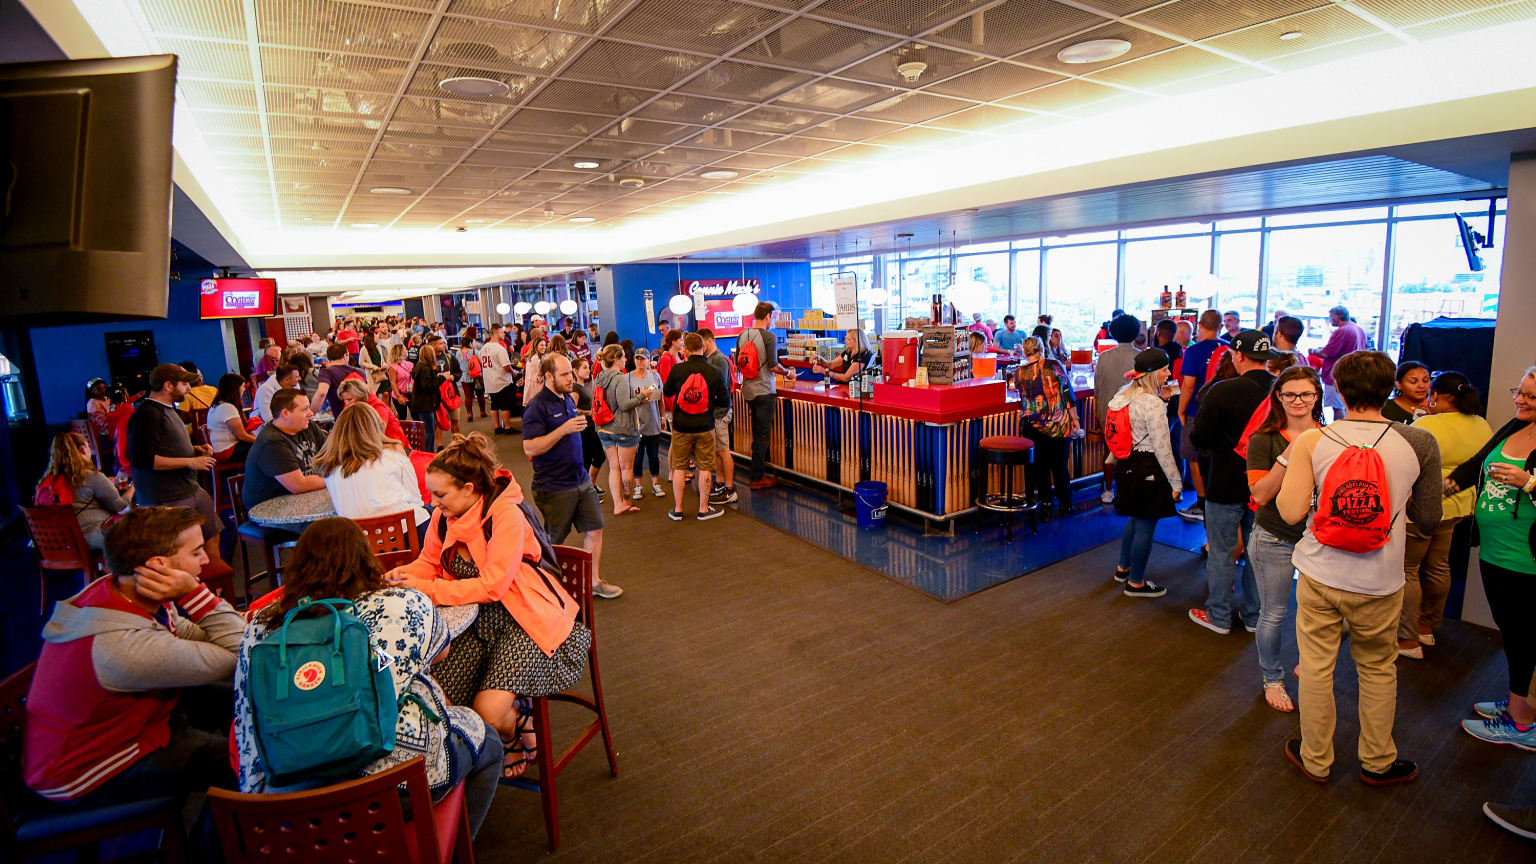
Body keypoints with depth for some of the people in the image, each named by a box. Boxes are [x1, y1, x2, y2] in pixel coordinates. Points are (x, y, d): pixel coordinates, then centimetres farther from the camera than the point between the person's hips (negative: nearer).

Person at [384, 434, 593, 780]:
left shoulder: (506, 515, -22)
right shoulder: (444, 516, 0)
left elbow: (493, 585, -25)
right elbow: (429, 562, 13)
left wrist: (428, 589, -24)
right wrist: (404, 574, -9)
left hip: (525, 619, -7)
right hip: (480, 619, 7)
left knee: (489, 711, -20)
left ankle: (521, 737, 18)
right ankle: (514, 710, 22)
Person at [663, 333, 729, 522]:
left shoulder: (677, 370, -9)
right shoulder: (714, 372, -9)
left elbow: (666, 391, 9)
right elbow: (726, 401, -4)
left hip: (681, 426, 1)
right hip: (705, 427, -1)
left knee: (679, 467, 11)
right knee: (704, 468, 9)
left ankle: (677, 509, 18)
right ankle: (703, 509, 16)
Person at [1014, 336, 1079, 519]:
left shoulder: (1019, 372, -1)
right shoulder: (1054, 365, -4)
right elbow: (1067, 394, -6)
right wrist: (1074, 418, 1)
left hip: (1032, 427, 0)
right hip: (1059, 425, 0)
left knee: (1040, 467, 9)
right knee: (1060, 466, 11)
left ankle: (1045, 506, 13)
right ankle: (1065, 504, 21)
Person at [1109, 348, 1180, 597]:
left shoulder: (1125, 395, 5)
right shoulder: (1152, 403, -21)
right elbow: (1162, 448, -18)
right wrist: (1176, 483, -11)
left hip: (1128, 464, 9)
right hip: (1148, 468, -9)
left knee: (1136, 519, 25)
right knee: (1145, 527, 5)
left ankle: (1123, 568, 39)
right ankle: (1136, 582, 18)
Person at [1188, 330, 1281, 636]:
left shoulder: (1222, 391, -20)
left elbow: (1199, 437, -16)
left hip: (1226, 484, -5)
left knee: (1221, 552, 9)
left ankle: (1218, 616, 20)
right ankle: (1254, 616, 30)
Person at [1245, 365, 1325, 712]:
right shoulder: (1264, 440, -9)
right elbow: (1261, 495, -17)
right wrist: (1288, 457, -26)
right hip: (1276, 540, -3)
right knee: (1273, 615, 8)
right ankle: (1272, 679, 28)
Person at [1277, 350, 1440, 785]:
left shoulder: (1311, 441, -12)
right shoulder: (1420, 443, -7)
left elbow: (1291, 511, -14)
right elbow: (1429, 517, 2)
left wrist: (1291, 464, 1)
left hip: (1319, 575, -1)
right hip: (1379, 582, 2)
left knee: (1316, 668, 13)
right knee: (1378, 670, 20)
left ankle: (1315, 760, 30)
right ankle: (1377, 762, 38)